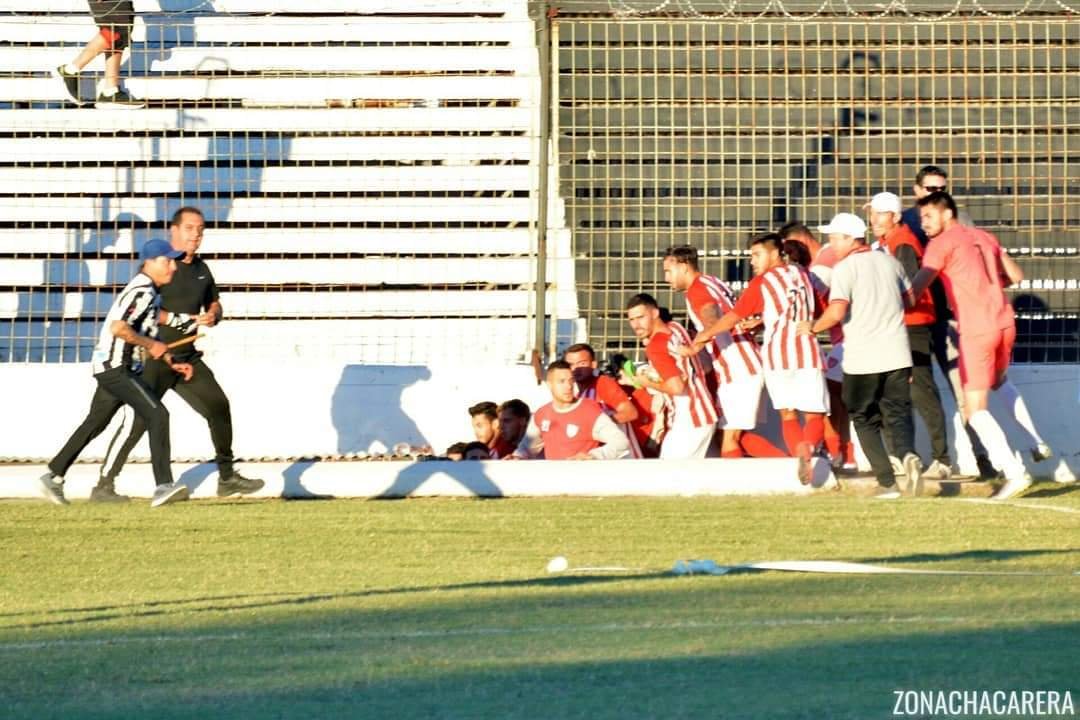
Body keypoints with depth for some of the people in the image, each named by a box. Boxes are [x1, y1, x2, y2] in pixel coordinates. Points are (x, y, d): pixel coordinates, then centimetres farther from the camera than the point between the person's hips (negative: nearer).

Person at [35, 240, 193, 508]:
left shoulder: (148, 292, 17)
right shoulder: (141, 291, -15)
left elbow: (146, 339, 23)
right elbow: (118, 328, -26)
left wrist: (172, 364, 14)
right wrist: (151, 344, -16)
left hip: (118, 369, 11)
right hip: (115, 367, -11)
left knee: (94, 424, 19)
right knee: (157, 414, -19)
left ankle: (53, 478, 28)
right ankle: (163, 486, -27)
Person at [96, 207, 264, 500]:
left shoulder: (201, 269, 12)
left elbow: (214, 303, 23)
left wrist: (212, 316, -1)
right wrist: (178, 320, -22)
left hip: (188, 358, 7)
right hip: (154, 358, -7)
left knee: (219, 407, 6)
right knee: (137, 420, -11)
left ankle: (227, 477, 18)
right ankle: (104, 484, -5)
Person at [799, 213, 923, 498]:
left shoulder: (845, 268, -10)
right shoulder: (889, 262, 9)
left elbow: (836, 312, -20)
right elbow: (910, 298, 20)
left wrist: (813, 327, -3)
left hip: (862, 359, -4)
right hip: (897, 355, 4)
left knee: (865, 421, 9)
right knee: (898, 413, 9)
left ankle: (887, 482, 0)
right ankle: (908, 454, -22)